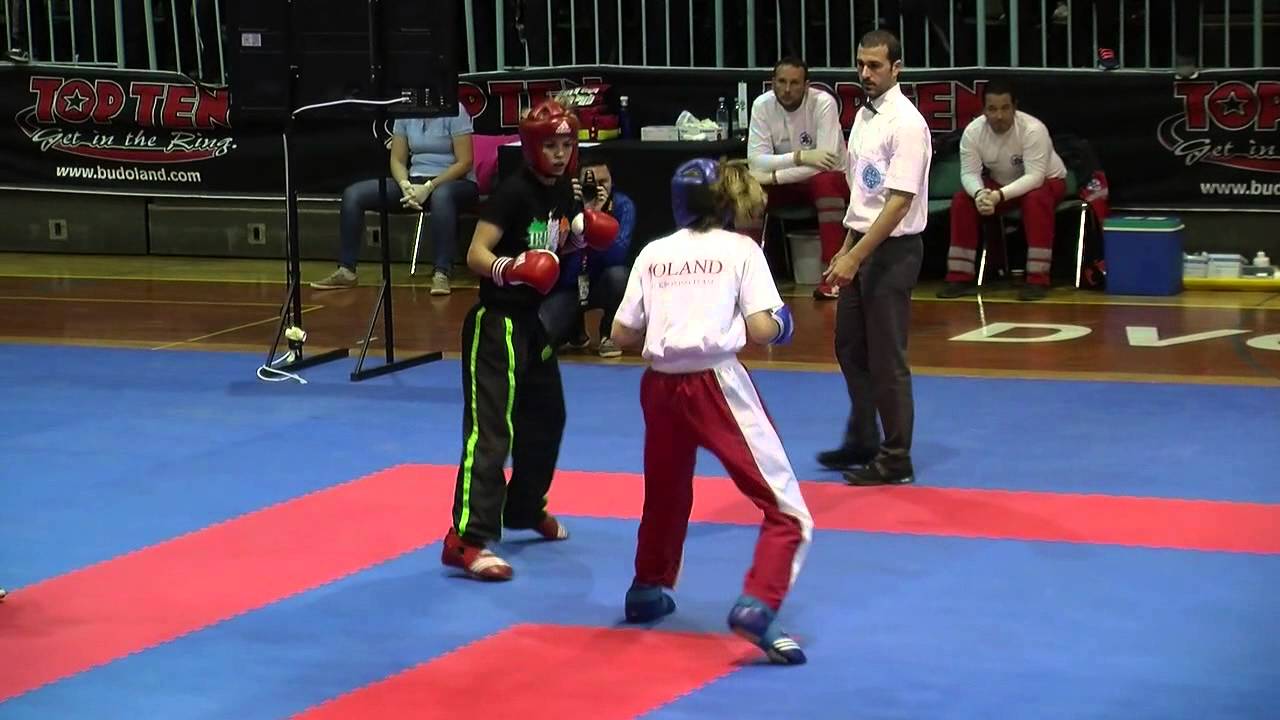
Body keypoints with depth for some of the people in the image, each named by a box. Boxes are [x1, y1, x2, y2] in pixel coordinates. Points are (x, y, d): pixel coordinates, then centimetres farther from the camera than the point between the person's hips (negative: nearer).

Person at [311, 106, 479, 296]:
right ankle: (346, 271, -12)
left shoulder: (455, 111, -9)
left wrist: (429, 187, -22)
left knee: (441, 195, -45)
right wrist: (405, 186, -13)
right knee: (353, 194, -12)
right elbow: (398, 160, 9)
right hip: (416, 181, 6)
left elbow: (464, 162, -13)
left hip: (455, 181, -6)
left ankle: (442, 274, -47)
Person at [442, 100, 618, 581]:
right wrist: (508, 268, -40)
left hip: (532, 319, 9)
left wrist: (582, 233, 3)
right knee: (490, 429, -16)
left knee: (546, 416, 21)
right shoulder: (514, 192, -19)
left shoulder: (563, 190, 6)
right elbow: (476, 255, -22)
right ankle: (465, 540, -20)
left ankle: (525, 507, 41)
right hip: (495, 323, -9)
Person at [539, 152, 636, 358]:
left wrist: (596, 216, -42)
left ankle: (609, 334, -5)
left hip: (602, 285, 0)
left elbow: (617, 255, -30)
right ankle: (576, 331, 16)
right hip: (566, 288, 0)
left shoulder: (622, 205, -17)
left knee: (618, 274, -35)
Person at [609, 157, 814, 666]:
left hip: (661, 385, 5)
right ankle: (757, 607, -20)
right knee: (787, 511, -2)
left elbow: (622, 333, 9)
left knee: (666, 496, 30)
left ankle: (647, 590, 45)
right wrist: (777, 323, 14)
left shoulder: (654, 253, 9)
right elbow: (761, 329, -8)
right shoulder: (740, 250, 1)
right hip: (717, 385, -5)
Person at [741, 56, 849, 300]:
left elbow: (826, 161, -29)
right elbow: (755, 160, -19)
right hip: (787, 183, 4)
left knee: (824, 181, -37)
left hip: (827, 180, -3)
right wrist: (799, 157, -34)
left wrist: (775, 177, -31)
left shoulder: (823, 102, -22)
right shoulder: (762, 105, -12)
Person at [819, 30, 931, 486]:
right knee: (851, 348, 17)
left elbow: (899, 202, -22)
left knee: (886, 359, -2)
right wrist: (847, 249, 16)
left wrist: (855, 258, -24)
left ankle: (895, 460, 7)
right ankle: (862, 443, 31)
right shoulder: (864, 115, 9)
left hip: (893, 250, -9)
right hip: (863, 245, 9)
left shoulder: (906, 123, -18)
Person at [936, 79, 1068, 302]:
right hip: (1000, 182, 4)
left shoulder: (1033, 129, -32)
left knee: (1036, 200, -37)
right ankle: (960, 277, -12)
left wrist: (1000, 195, -49)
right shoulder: (973, 131, -19)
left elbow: (1034, 177, -36)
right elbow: (969, 173, -19)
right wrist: (979, 193, -42)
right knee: (963, 200, -18)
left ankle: (1037, 280, -34)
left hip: (1046, 181, -4)